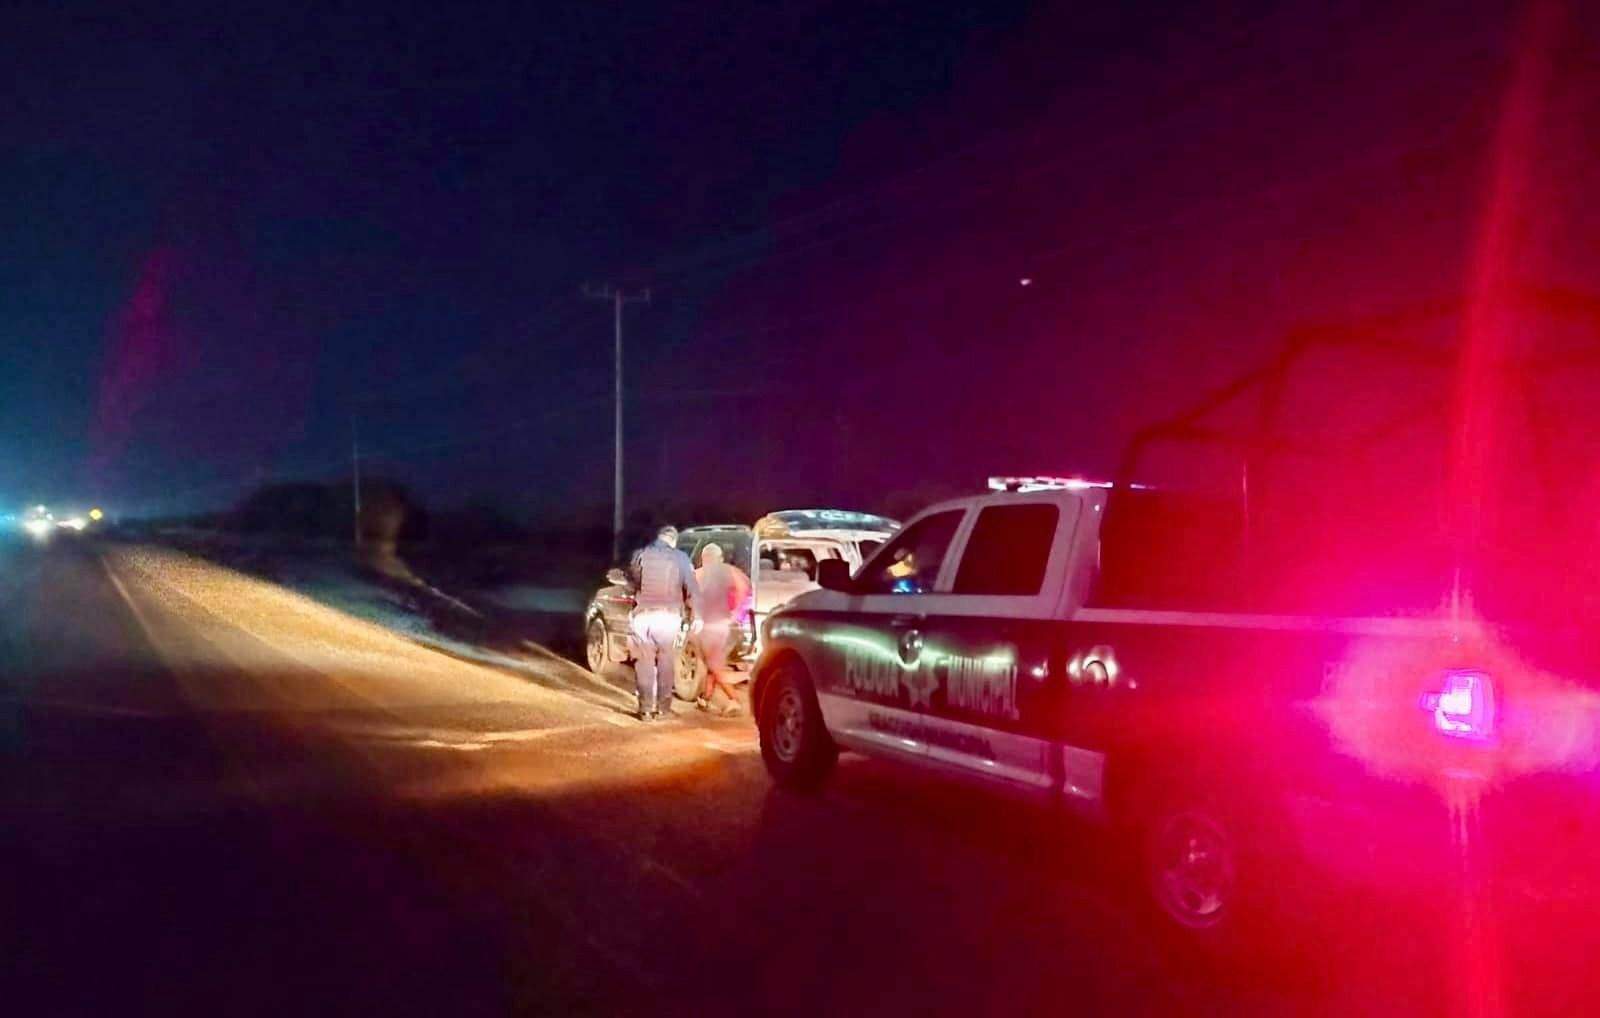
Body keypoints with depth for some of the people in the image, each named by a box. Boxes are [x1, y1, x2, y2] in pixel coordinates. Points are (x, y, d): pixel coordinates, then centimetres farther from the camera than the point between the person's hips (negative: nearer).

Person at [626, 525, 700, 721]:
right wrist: (696, 615, 4)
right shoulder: (679, 558, 1)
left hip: (643, 615, 1)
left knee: (644, 664, 7)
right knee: (666, 664, 11)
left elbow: (632, 578, 19)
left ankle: (646, 709, 5)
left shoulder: (641, 555, 4)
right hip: (668, 617, 0)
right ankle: (663, 707, 14)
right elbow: (692, 588, -2)